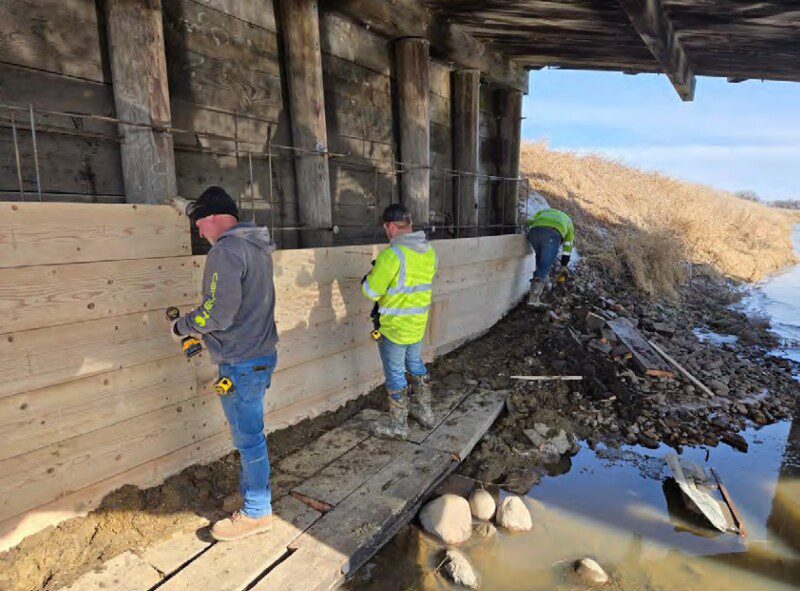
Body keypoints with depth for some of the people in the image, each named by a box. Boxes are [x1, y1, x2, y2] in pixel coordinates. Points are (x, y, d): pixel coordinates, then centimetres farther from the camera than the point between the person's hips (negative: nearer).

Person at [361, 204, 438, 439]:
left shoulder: (392, 254, -24)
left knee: (395, 373, 7)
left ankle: (398, 426, 22)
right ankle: (425, 412, 38)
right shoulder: (429, 250, 1)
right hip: (419, 324, 7)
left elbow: (371, 292, -20)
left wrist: (369, 276, 3)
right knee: (415, 363, 24)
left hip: (395, 327, -7)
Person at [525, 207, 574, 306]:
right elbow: (567, 248, 41)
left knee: (540, 257, 27)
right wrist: (564, 265, 48)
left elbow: (529, 222, 25)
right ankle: (534, 295, -12)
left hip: (535, 231, 2)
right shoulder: (568, 221, 40)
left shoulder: (544, 211, 44)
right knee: (545, 264, 3)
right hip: (552, 234, -2)